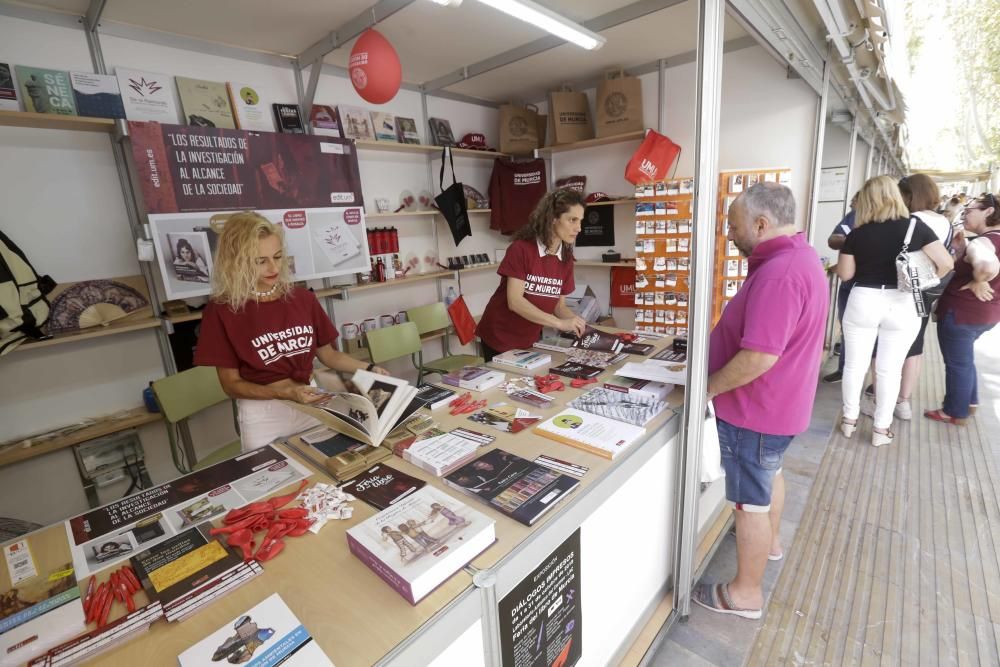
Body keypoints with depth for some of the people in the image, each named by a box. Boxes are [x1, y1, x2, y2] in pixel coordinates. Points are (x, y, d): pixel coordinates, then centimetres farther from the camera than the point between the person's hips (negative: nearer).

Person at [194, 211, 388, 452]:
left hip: (311, 405, 3)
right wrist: (285, 393, -21)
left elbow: (328, 354, 8)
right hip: (262, 416, -3)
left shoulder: (302, 298, 0)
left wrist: (369, 368, -5)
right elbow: (232, 384, -7)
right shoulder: (222, 311, -10)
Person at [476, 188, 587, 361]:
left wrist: (577, 322, -16)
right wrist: (560, 323, -29)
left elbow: (559, 306, 3)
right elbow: (515, 301, -25)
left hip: (531, 340, 6)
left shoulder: (566, 258, -2)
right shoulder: (521, 249, -19)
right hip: (499, 339, -5)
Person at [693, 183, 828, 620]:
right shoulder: (799, 256, 6)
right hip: (778, 401, 11)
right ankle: (769, 543, 54)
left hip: (756, 408, -11)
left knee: (751, 500, 5)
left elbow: (758, 358, -33)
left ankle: (745, 593, 25)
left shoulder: (779, 274, -29)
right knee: (770, 472, 29)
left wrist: (707, 387, -20)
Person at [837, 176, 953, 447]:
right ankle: (881, 429, 18)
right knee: (890, 369, 9)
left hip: (863, 301, -1)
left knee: (855, 364, 11)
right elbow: (946, 263, -3)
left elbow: (845, 274, -1)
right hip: (903, 304, 1)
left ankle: (849, 419, 22)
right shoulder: (916, 226, -3)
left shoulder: (858, 233, -5)